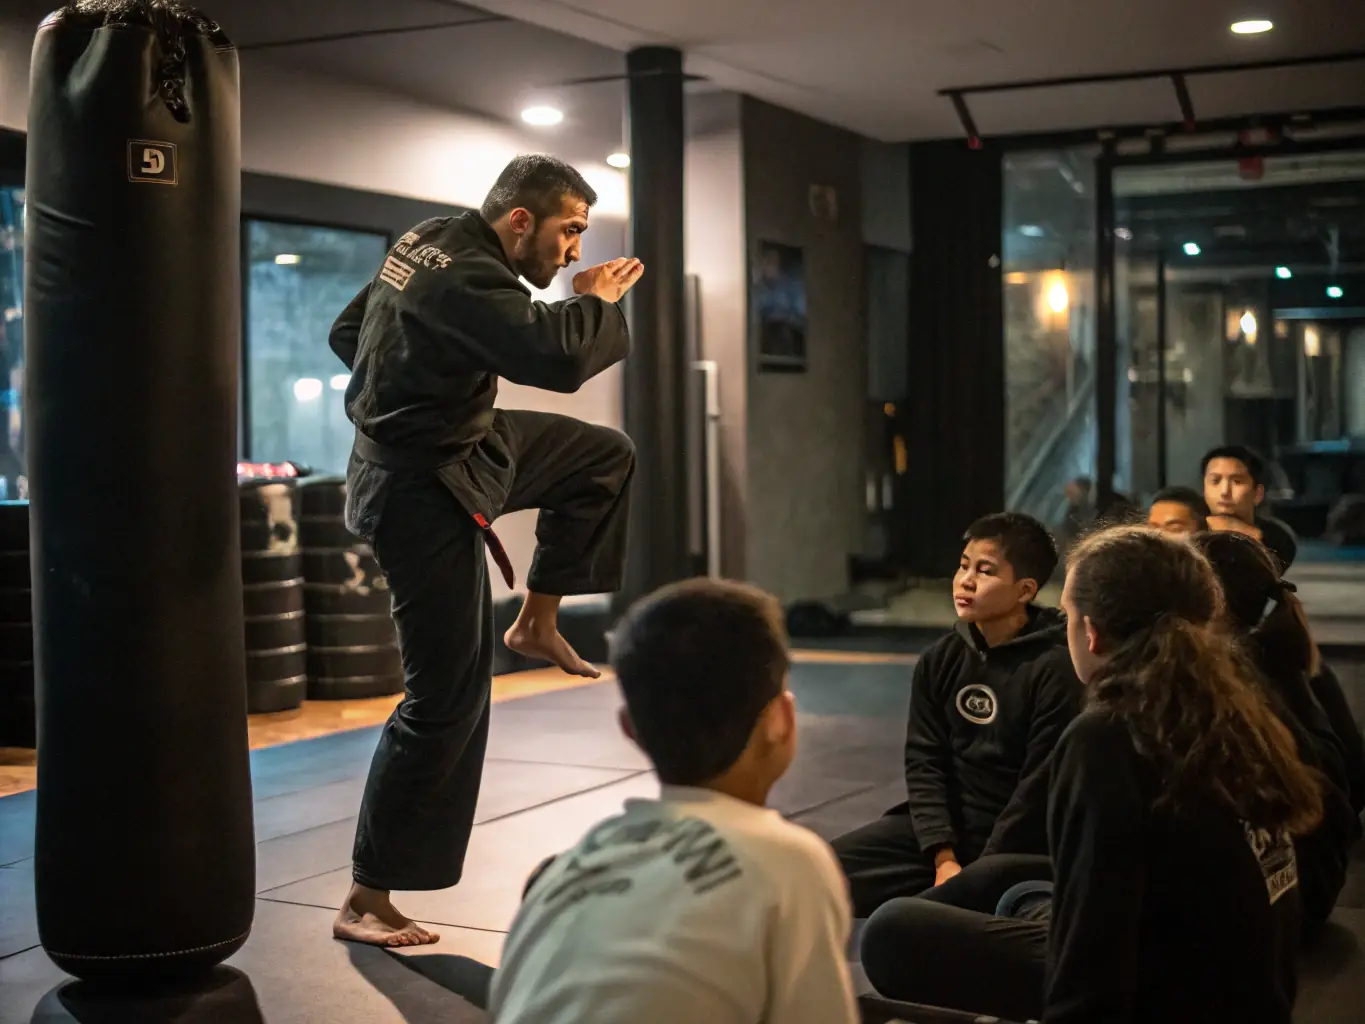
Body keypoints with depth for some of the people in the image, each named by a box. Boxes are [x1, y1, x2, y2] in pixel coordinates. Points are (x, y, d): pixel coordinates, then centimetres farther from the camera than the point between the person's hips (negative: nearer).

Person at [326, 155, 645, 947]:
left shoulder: (430, 241, 4)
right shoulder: (468, 280, -27)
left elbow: (348, 333, 15)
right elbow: (559, 356, -40)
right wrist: (598, 301, -20)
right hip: (425, 491, -10)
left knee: (605, 458, 19)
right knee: (448, 698, -5)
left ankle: (538, 623, 27)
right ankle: (367, 902, 4)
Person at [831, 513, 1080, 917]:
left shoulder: (1055, 669, -12)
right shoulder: (940, 660, 6)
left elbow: (1040, 786, -14)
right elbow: (925, 762, 0)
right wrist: (943, 858, -13)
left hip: (1015, 842, -6)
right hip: (941, 827, 6)